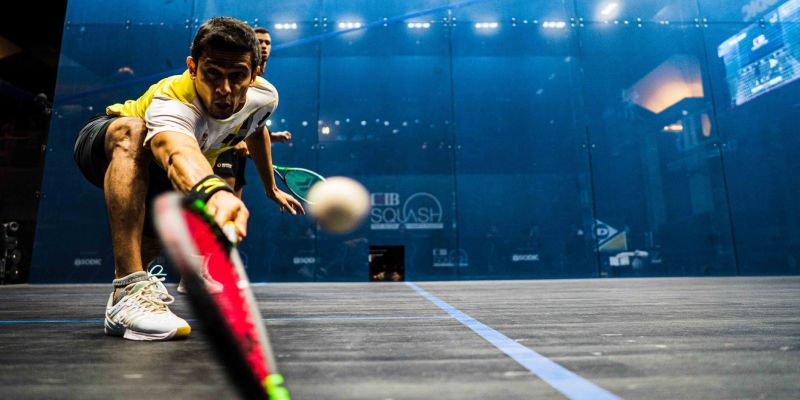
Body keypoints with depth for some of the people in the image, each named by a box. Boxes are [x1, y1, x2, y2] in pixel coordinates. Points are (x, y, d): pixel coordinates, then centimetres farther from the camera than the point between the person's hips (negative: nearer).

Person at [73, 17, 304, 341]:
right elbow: (179, 153, -66)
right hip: (104, 143, -6)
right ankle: (128, 291, -45)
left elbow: (257, 131, 3)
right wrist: (214, 191, -90)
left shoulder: (263, 96, -22)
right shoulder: (171, 102, -42)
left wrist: (272, 189, 12)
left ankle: (126, 280, 29)